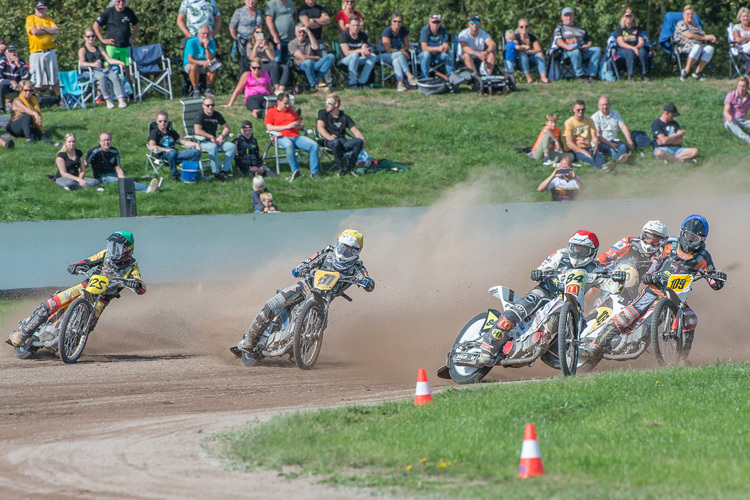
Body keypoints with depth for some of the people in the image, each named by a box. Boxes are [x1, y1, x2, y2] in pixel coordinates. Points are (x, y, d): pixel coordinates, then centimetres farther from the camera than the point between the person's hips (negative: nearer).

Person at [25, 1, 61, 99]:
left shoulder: (49, 20, 16)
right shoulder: (30, 18, 4)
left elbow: (57, 31, 1)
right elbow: (34, 31, -13)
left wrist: (42, 28, -9)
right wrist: (50, 30, -3)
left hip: (50, 52, 4)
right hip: (36, 53, -4)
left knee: (54, 78, 8)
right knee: (36, 79, -6)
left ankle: (59, 98, 16)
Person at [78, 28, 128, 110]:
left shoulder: (99, 49, 30)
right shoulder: (82, 50, 14)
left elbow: (109, 59, 20)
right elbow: (82, 63, -5)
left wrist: (119, 62, 0)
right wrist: (93, 64, -24)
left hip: (104, 69, 4)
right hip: (93, 72, -4)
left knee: (114, 76, -31)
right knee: (102, 77, -39)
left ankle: (121, 100, -44)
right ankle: (108, 101, -42)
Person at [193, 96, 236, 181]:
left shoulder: (217, 115, 9)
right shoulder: (200, 115, -9)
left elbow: (227, 128, 12)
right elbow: (197, 131, -21)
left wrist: (221, 137, -8)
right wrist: (211, 137, -17)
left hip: (214, 141, 6)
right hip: (202, 142, -6)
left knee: (232, 146, -15)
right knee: (213, 147, -39)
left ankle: (224, 170, -15)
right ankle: (216, 172, -31)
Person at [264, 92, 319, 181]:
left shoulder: (291, 111, 26)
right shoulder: (271, 112, 10)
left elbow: (301, 125, 28)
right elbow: (269, 127, -5)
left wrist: (299, 125, 0)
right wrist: (287, 127, -11)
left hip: (296, 136, 5)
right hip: (282, 138, -5)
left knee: (314, 145, -18)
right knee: (289, 146, -42)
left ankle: (314, 172, -18)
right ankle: (295, 171, -35)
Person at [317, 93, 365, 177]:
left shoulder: (344, 117, 17)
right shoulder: (323, 114, 10)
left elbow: (355, 130, 10)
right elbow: (320, 128, -6)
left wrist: (362, 139, -13)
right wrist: (329, 137, -26)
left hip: (343, 142, 3)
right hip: (329, 142, -3)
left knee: (358, 141, -27)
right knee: (336, 141, -40)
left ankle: (350, 168, -17)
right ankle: (341, 169, -27)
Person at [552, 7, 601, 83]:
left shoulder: (580, 29, 33)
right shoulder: (559, 29, 18)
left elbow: (589, 41, 27)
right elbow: (558, 40, -2)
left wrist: (587, 46, 0)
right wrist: (567, 47, -23)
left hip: (583, 51, 5)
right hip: (567, 53, -5)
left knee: (597, 50, -22)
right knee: (576, 52, -41)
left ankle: (591, 75, -31)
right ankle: (581, 76, -37)